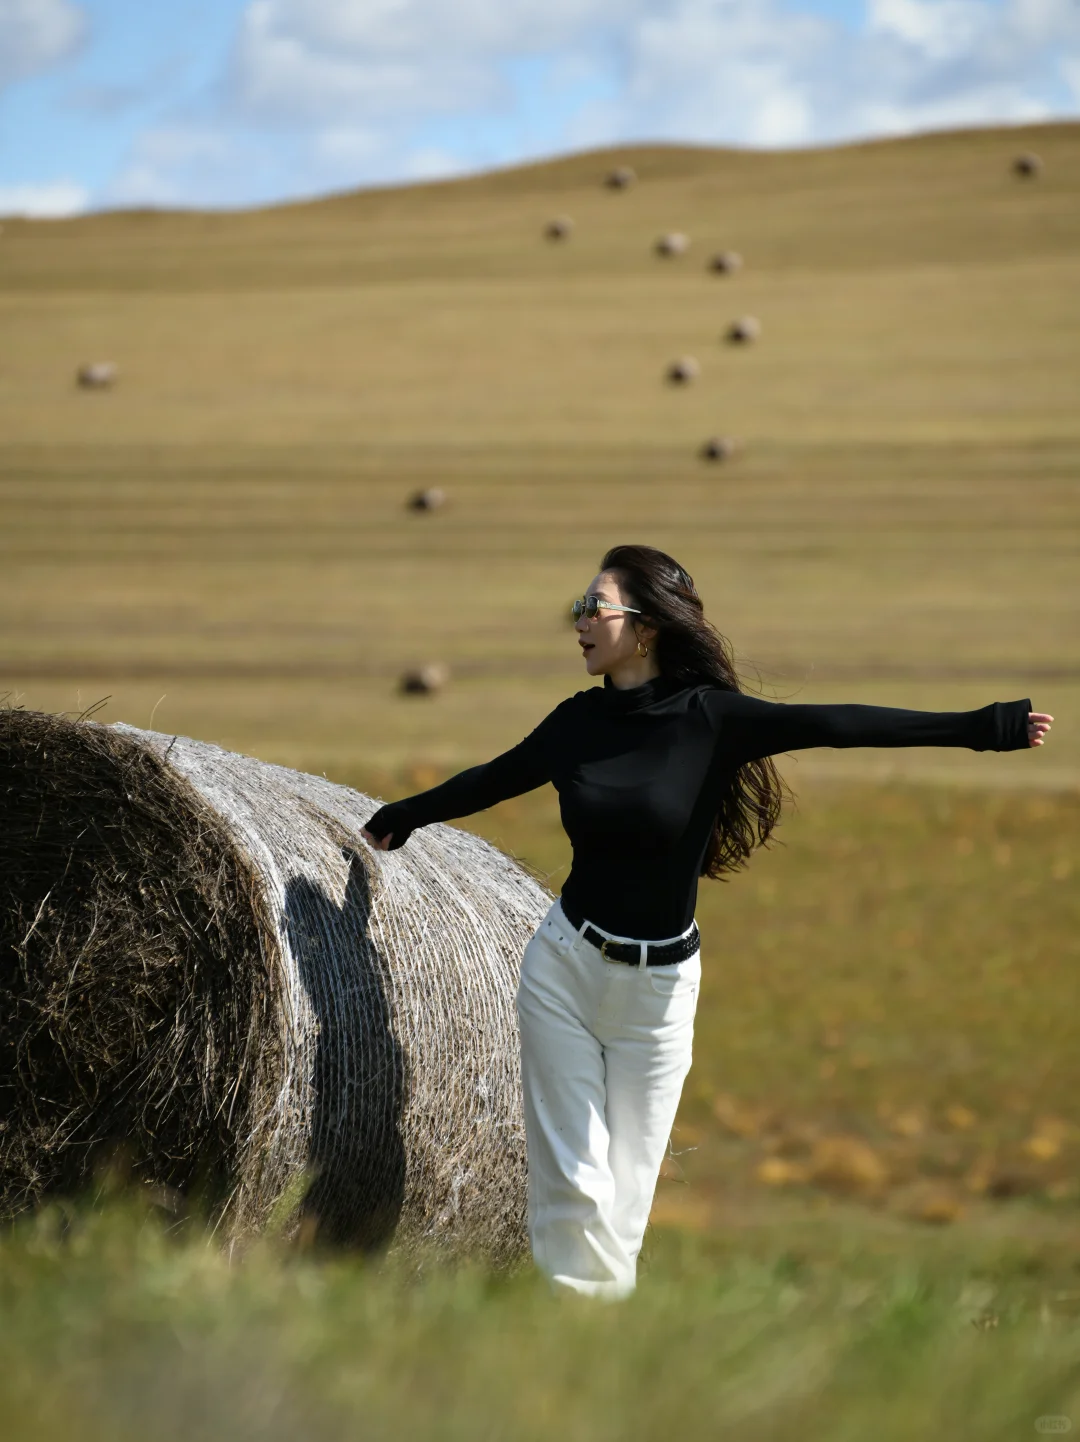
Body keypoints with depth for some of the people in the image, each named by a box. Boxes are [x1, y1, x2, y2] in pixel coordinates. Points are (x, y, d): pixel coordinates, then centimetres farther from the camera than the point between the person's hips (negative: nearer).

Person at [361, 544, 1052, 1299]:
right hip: (564, 965, 2)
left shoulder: (710, 718, -10)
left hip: (658, 985, -2)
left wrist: (985, 725, -20)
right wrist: (401, 816, 33)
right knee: (573, 1180, -3)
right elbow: (491, 781, 18)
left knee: (628, 1187, 4)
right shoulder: (576, 723, 1)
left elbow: (836, 724, -15)